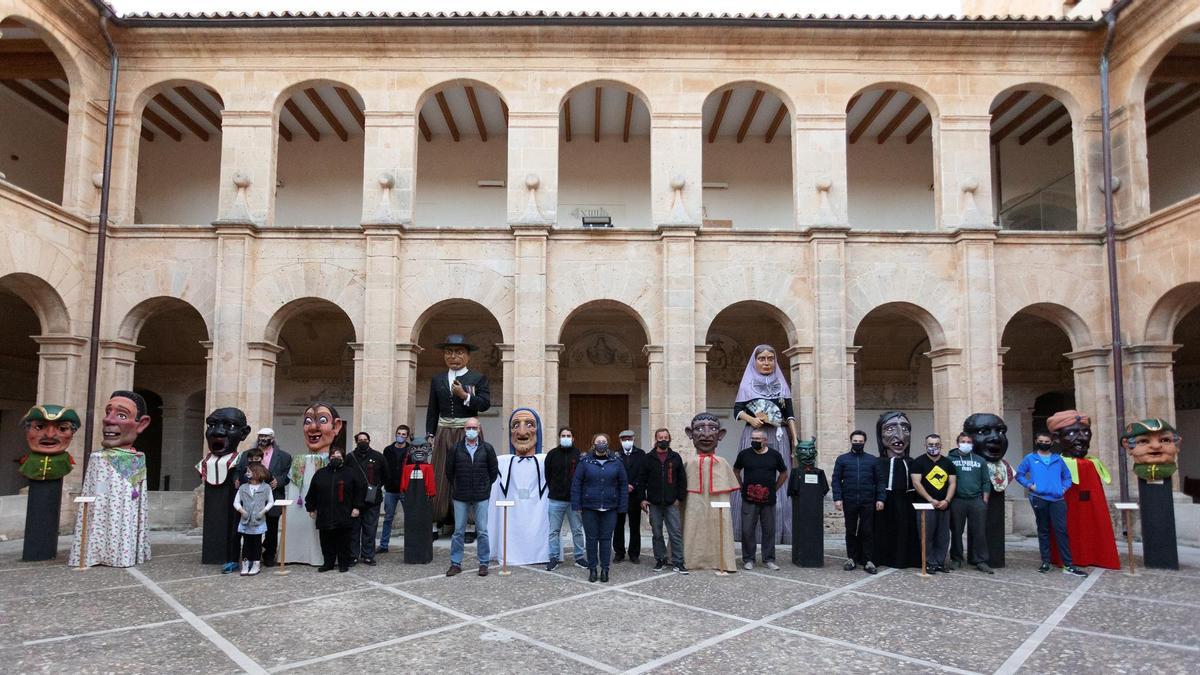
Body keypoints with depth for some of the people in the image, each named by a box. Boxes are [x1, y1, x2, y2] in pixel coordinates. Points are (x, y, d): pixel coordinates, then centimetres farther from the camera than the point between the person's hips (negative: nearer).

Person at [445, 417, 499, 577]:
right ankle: (456, 564, 14)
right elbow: (449, 471, 10)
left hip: (481, 497, 0)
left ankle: (483, 564, 12)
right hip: (460, 497, 1)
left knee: (482, 532, 3)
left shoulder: (487, 448, 0)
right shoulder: (456, 448, 0)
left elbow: (494, 470, 9)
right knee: (458, 531, 5)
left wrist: (486, 487, 8)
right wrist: (456, 487, 10)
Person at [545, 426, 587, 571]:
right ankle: (554, 558, 13)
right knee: (554, 531, 4)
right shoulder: (552, 454, 3)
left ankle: (579, 557, 17)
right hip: (556, 500, 1)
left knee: (577, 530, 7)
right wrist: (553, 490, 6)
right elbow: (548, 475, 10)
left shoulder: (578, 455, 0)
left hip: (574, 499, 0)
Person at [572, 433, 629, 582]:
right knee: (591, 538, 5)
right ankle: (592, 569, 15)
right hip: (589, 508, 0)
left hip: (610, 508, 1)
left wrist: (622, 507, 0)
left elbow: (623, 485, 5)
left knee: (606, 538, 5)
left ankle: (605, 569, 13)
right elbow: (576, 484, 1)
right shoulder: (585, 462, 2)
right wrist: (577, 505, -5)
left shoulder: (616, 463, 5)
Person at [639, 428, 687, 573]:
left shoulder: (675, 457, 5)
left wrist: (680, 497, 0)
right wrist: (642, 498, -1)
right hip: (654, 504, 1)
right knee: (656, 533, 8)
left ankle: (677, 562, 4)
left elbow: (682, 479, 7)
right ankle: (660, 560, 19)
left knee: (676, 533, -3)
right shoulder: (649, 458, 4)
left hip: (671, 503, -1)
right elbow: (642, 480, 6)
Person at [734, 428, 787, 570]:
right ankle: (748, 560, 10)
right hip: (749, 501, -1)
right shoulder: (744, 454, 1)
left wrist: (774, 489, 9)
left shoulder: (774, 455, 2)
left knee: (769, 530, 6)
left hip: (768, 500, 1)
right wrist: (742, 488, 9)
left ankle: (768, 560, 16)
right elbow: (736, 471, 16)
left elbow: (784, 474, 15)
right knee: (747, 530, 0)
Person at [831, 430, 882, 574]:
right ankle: (852, 559, 17)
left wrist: (880, 499, -3)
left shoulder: (872, 460, 9)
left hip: (868, 502, 0)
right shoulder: (842, 459, 5)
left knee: (868, 532, 2)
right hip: (849, 502, 0)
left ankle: (868, 561, 7)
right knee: (851, 531, 8)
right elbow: (836, 480, 2)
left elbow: (879, 481, 7)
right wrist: (837, 498, -7)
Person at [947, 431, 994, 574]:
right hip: (957, 501, -2)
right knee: (956, 531, 4)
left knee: (979, 532, 0)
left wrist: (985, 499, 5)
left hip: (977, 500, 2)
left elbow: (986, 481, 13)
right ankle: (956, 559, 14)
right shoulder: (951, 459, 5)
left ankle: (980, 561, 5)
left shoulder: (980, 460, 14)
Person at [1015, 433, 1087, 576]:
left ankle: (1068, 565, -4)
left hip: (1057, 499, 1)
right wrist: (1029, 485, -5)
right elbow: (1019, 474, 9)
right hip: (1039, 498, -1)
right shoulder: (1030, 458, 7)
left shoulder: (1058, 459, 13)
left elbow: (1067, 476, 20)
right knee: (1043, 531, 6)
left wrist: (1064, 488, 4)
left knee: (1062, 530, -6)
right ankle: (1045, 562, 13)